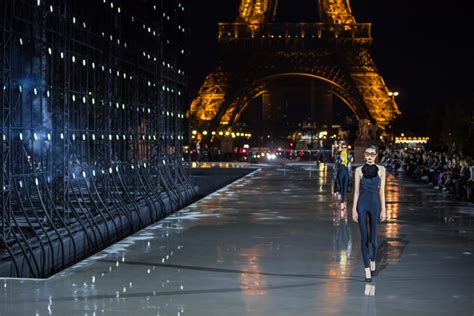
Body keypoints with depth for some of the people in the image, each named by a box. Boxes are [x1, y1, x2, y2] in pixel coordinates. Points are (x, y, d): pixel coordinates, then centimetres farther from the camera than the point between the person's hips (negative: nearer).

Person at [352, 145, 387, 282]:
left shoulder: (381, 170, 2)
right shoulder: (359, 170, 1)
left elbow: (382, 191, 2)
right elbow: (356, 191, 1)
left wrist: (383, 210, -1)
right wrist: (354, 209, -3)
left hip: (375, 204, 1)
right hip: (362, 204, -1)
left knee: (373, 237, 6)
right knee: (364, 238, -2)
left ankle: (372, 260, 34)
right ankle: (367, 268, 4)